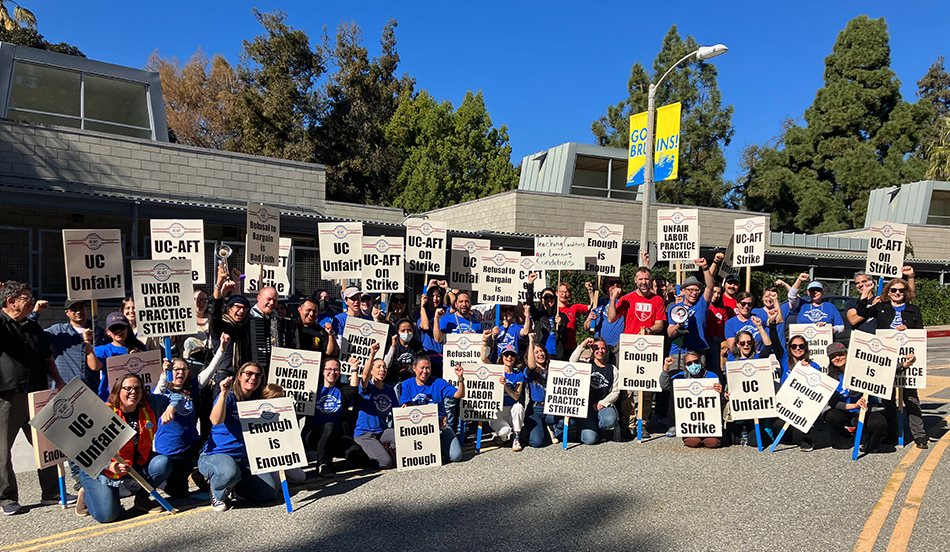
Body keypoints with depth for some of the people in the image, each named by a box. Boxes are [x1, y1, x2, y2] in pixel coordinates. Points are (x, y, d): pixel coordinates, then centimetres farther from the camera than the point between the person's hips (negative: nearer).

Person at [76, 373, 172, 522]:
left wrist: (171, 408, -17)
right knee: (106, 515, -16)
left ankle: (141, 498, 3)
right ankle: (87, 495, 20)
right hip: (102, 470, -4)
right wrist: (111, 466, -40)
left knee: (163, 463, -24)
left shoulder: (149, 404, -8)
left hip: (138, 465, 4)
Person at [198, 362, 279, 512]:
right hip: (214, 455, -5)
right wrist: (224, 393, -32)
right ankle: (217, 491, -5)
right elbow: (216, 421, -24)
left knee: (270, 492, -12)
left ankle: (231, 484, 11)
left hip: (244, 460, 6)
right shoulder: (229, 397, -5)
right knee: (229, 472, -41)